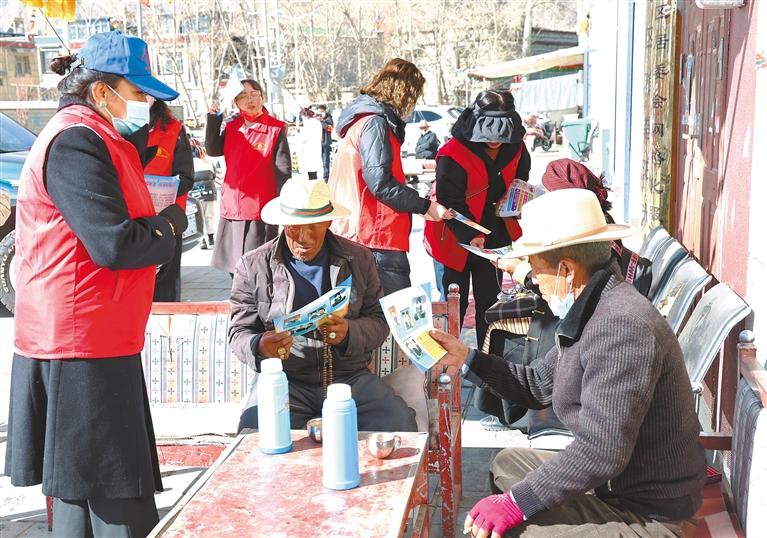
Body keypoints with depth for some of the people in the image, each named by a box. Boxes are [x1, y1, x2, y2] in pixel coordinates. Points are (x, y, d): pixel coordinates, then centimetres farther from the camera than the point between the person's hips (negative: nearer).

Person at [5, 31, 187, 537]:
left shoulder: (90, 137, 18)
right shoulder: (76, 142, -15)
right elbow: (115, 245, -21)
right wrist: (172, 224, -6)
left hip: (94, 340, 11)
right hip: (83, 346, -11)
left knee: (85, 496, 16)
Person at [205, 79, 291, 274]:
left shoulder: (276, 130, -5)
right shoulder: (232, 127, 12)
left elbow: (283, 170, -6)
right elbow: (213, 150, 2)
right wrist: (214, 118, -3)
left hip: (260, 209, -5)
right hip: (232, 208, 6)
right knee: (235, 267, 13)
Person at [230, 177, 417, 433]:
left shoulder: (359, 258, 10)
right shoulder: (253, 267, 5)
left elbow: (379, 321, 8)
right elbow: (239, 332, 6)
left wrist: (349, 332, -15)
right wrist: (260, 347, -19)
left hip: (350, 376, 2)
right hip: (285, 380, -1)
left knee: (398, 423, -24)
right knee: (254, 429, -32)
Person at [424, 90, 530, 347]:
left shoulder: (516, 150, -3)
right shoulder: (454, 153, -21)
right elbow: (449, 200, -21)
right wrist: (470, 235, -29)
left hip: (495, 237, 5)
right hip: (456, 239, -5)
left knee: (490, 301, 13)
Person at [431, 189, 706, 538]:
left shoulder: (620, 326, -28)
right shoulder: (588, 315, 6)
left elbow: (600, 452, -32)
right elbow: (537, 386, 18)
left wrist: (516, 504, -27)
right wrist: (466, 359, 12)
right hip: (612, 484, 10)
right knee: (507, 463, 22)